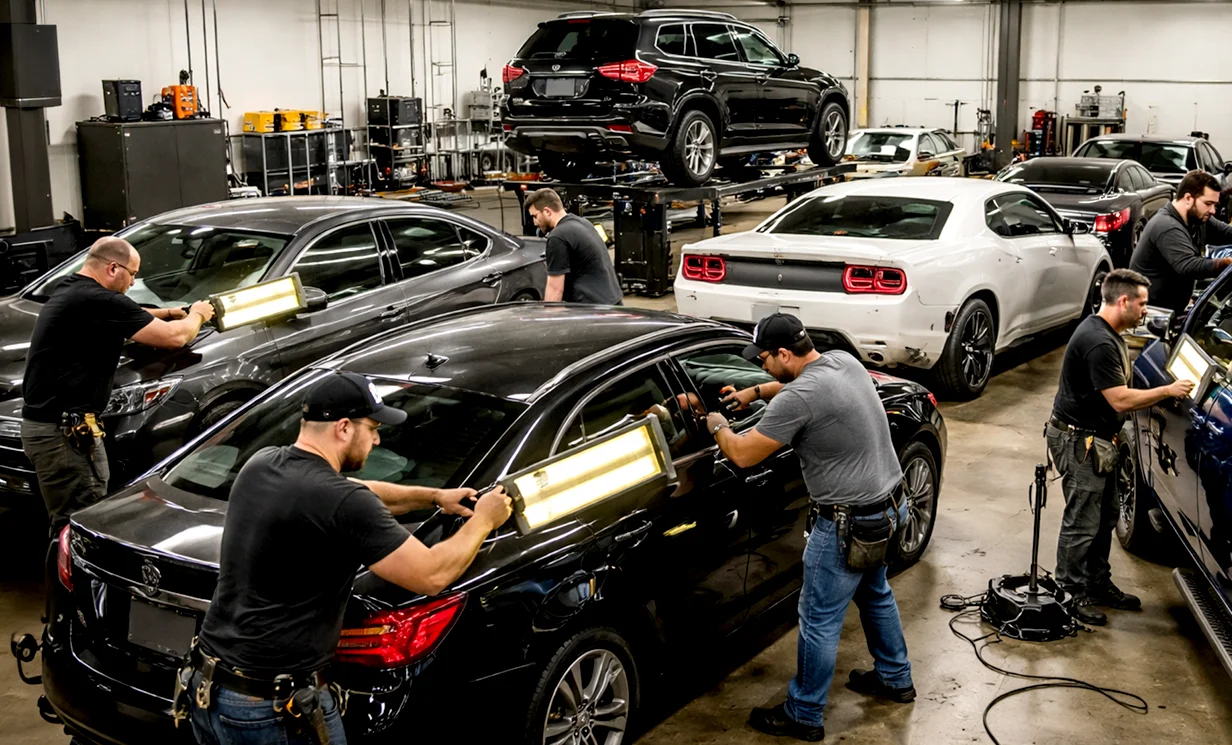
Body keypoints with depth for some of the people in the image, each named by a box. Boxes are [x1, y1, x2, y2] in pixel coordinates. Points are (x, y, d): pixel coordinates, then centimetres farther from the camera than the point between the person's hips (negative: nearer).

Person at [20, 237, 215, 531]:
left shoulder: (70, 292, 14)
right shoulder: (99, 301, -18)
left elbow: (122, 317, 34)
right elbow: (174, 337, -14)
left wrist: (169, 312, 25)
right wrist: (197, 315, 6)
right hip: (64, 430, -10)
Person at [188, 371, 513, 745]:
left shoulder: (261, 465, 3)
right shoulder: (343, 503, -22)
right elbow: (432, 575, -16)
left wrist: (433, 496, 20)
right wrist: (482, 521, 0)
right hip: (275, 708, -8)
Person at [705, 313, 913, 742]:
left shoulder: (798, 398, -25)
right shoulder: (844, 361, 2)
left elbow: (742, 455, -18)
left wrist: (717, 426, 0)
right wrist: (753, 393, 18)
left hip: (849, 523, -9)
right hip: (887, 506, 10)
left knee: (819, 622, 5)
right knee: (875, 594, 29)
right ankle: (894, 679, 46)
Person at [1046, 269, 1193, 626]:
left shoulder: (1107, 334, 11)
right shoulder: (1098, 342, -24)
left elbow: (1117, 392, 20)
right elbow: (1120, 400, -25)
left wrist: (1155, 396, 7)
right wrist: (1166, 391, -16)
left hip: (1096, 440, 11)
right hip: (1079, 441, -11)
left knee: (1104, 518, 19)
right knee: (1082, 523, -3)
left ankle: (1098, 585, 31)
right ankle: (1071, 594, 8)